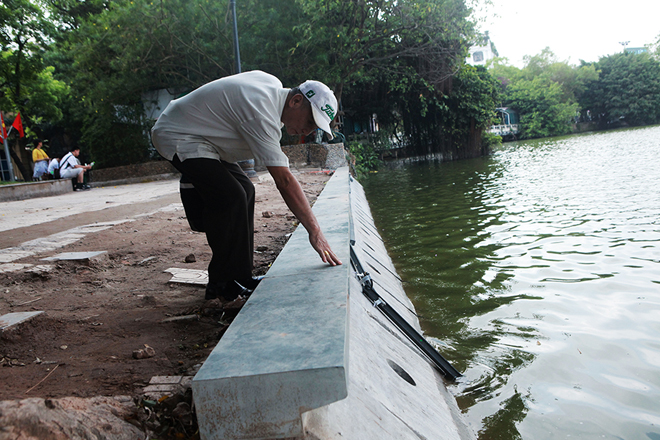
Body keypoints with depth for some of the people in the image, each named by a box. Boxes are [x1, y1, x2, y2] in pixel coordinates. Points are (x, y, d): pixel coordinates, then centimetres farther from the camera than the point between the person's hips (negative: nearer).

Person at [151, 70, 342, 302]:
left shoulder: (272, 84, 1)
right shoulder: (260, 114, -30)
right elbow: (284, 180, -35)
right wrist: (314, 230, -35)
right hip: (176, 137, -11)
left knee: (244, 190, 4)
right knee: (231, 197, -24)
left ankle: (240, 276, 7)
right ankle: (222, 285, -10)